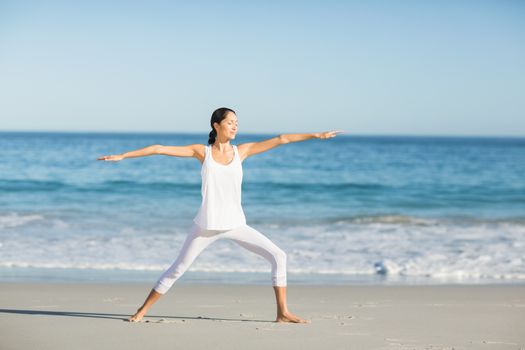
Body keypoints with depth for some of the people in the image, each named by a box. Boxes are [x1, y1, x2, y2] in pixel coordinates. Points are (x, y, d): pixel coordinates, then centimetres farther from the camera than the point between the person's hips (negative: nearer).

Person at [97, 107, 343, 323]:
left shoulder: (242, 151, 4)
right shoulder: (202, 152, -2)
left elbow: (281, 139, 1)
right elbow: (159, 149, -2)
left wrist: (317, 135, -2)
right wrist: (122, 155, -5)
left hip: (236, 225, 3)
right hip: (207, 225, -2)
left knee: (278, 256, -7)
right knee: (177, 269, 3)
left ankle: (282, 312, 1)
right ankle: (142, 311, 18)